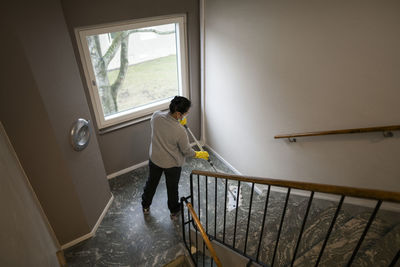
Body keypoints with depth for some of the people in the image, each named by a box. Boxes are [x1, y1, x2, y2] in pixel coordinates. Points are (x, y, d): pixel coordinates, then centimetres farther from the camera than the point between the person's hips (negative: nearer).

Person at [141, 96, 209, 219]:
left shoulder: (156, 116, -21)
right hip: (172, 164, -4)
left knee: (151, 183, 28)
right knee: (172, 188, 21)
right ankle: (174, 211, 47)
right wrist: (200, 154, 1)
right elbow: (186, 151, -17)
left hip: (154, 159, 4)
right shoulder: (180, 131, -34)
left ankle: (145, 207, 51)